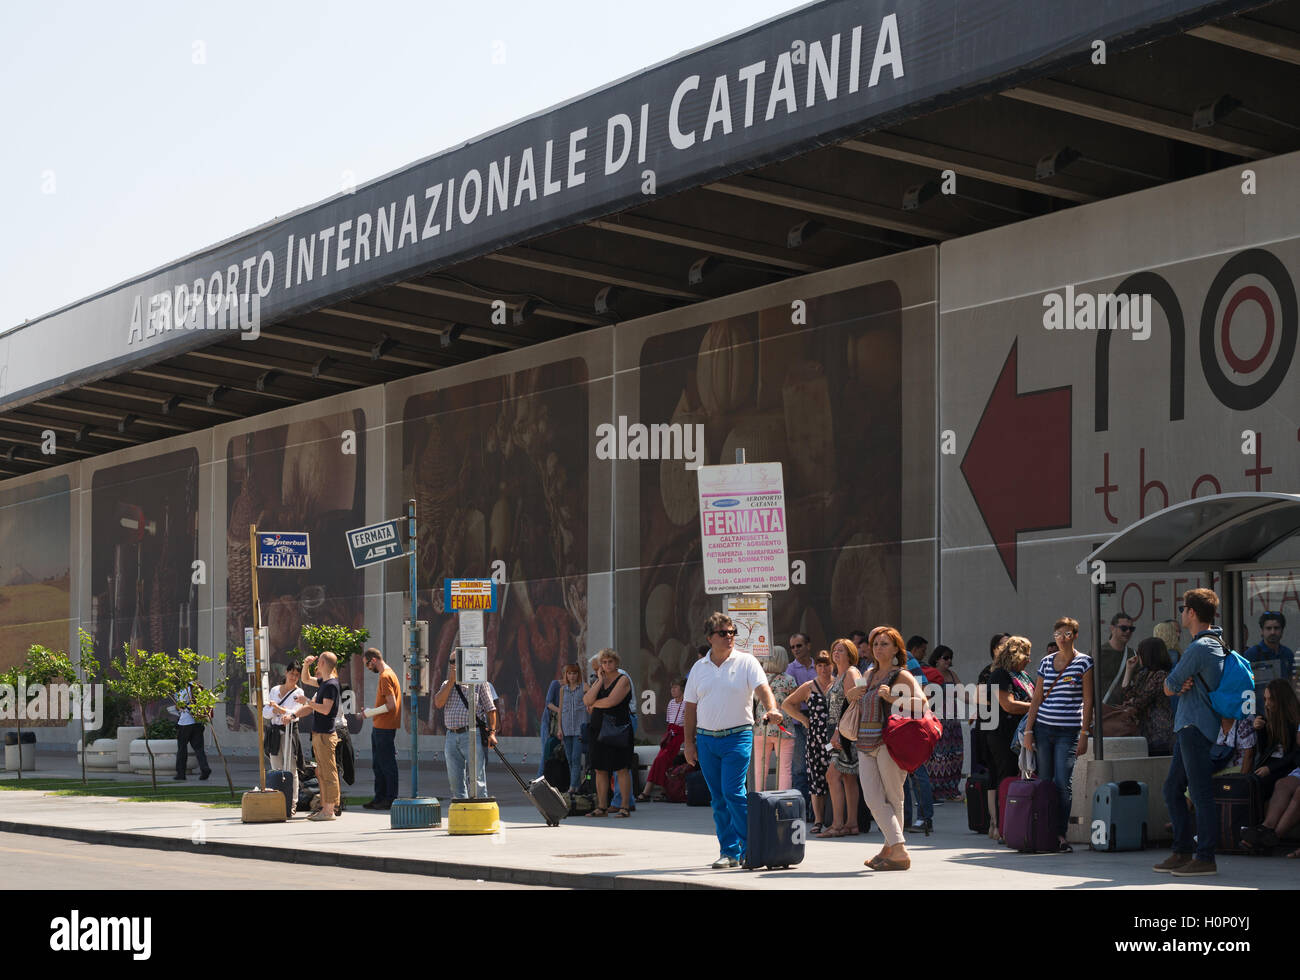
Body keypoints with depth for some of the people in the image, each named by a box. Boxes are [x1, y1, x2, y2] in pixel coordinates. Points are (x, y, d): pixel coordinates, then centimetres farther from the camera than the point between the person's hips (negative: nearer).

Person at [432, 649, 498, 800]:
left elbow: (490, 709, 2)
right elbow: (438, 703, -1)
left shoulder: (478, 683, 5)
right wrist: (452, 680, -3)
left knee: (477, 779, -7)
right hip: (451, 737, 5)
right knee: (455, 780, 6)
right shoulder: (447, 684, 17)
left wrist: (492, 732, -8)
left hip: (472, 736, -5)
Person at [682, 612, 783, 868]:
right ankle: (730, 852, 12)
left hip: (737, 736, -4)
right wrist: (689, 742, 8)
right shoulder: (699, 668, 10)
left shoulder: (746, 662, 0)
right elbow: (691, 708, 13)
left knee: (733, 793, -13)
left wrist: (771, 710, -33)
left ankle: (750, 848, -4)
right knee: (718, 799, 6)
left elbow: (763, 689, -12)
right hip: (706, 739, 4)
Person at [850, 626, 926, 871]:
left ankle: (890, 848, 3)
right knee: (873, 799, -4)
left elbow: (921, 701, -16)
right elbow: (848, 694, 36)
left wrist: (892, 699, -21)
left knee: (892, 798, -1)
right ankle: (898, 850, 0)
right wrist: (853, 692, 13)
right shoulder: (869, 674, 19)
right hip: (866, 744, 7)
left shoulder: (902, 675, -2)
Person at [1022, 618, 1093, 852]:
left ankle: (1061, 835, -6)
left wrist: (1084, 734, -8)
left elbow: (1088, 701, -2)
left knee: (1063, 783, -10)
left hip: (1068, 732, -4)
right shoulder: (1046, 662, 12)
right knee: (1044, 781, 3)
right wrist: (1028, 730, 6)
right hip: (1043, 728, 4)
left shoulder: (1084, 662, 1)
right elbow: (1037, 699, 14)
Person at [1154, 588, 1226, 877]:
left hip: (1197, 728, -10)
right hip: (1188, 726, 10)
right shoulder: (1216, 644, 17)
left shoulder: (1199, 648, -16)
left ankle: (1205, 858, -7)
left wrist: (1174, 686, 11)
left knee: (1200, 793, -8)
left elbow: (1169, 686, -10)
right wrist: (1181, 684, -1)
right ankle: (1183, 851, 16)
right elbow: (1172, 685, 20)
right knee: (1172, 789, 12)